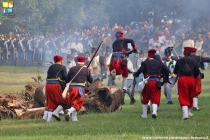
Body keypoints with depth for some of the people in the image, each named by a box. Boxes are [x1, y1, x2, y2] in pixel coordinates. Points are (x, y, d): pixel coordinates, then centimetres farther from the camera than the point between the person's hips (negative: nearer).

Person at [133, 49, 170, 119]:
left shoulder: (145, 62, 2)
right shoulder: (159, 63, 12)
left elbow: (140, 71, -7)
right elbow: (167, 70, 9)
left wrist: (135, 74, 14)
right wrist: (166, 79, 22)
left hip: (148, 82, -1)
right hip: (156, 82, 1)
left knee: (145, 99, 15)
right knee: (155, 98, 1)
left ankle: (144, 114, 22)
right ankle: (154, 111, -24)